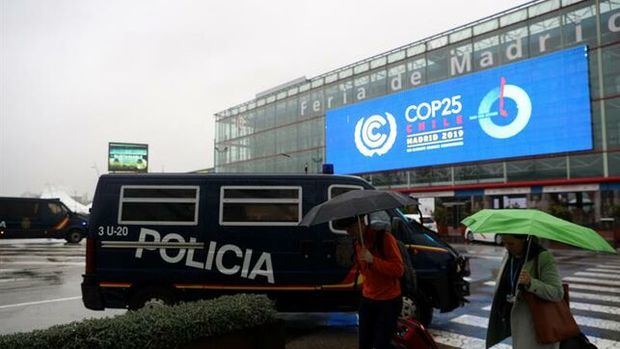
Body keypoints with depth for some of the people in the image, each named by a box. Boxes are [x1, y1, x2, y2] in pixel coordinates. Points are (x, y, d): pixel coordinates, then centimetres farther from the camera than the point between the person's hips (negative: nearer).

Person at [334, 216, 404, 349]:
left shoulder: (384, 237, -19)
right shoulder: (357, 242, 5)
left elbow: (399, 269, -23)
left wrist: (373, 260, -31)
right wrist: (366, 287, 13)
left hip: (388, 301, -7)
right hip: (367, 300, 7)